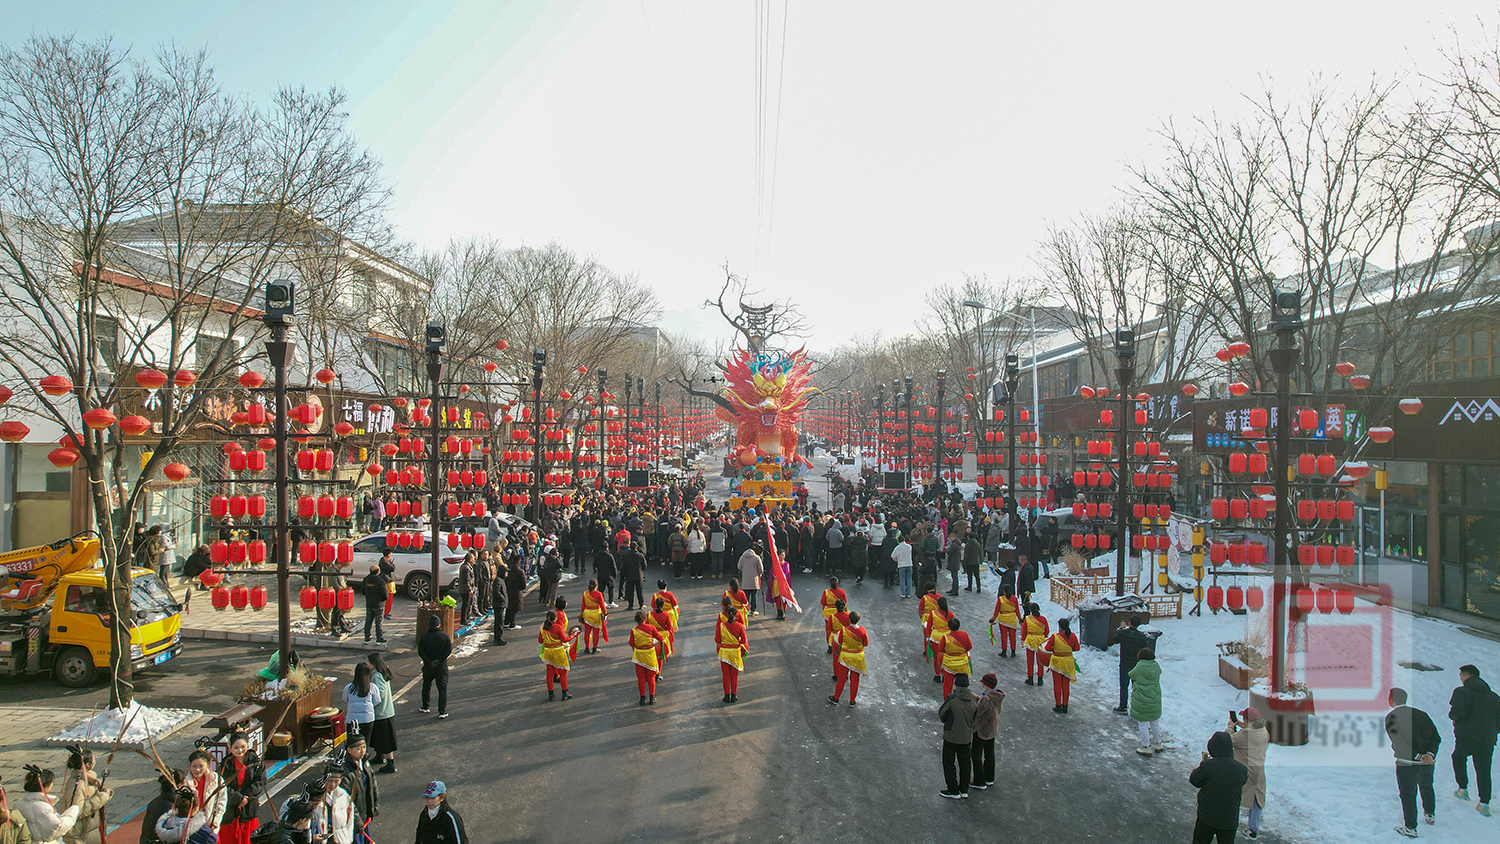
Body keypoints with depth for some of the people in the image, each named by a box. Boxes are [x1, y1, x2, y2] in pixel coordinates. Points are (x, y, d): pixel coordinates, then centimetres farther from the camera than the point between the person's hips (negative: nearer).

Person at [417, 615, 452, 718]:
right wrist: (440, 660, -12)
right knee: (442, 688, 1)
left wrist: (429, 662, -12)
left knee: (426, 686, 22)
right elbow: (449, 650, -11)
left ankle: (425, 707, 32)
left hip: (428, 667, 1)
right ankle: (442, 712, -6)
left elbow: (420, 652, -9)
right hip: (442, 667, -1)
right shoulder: (444, 636, -5)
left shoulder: (424, 637, -3)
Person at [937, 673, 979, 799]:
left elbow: (941, 715, -10)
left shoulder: (951, 699, -21)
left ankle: (953, 791, 15)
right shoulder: (973, 700, -7)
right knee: (964, 762, 19)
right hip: (967, 737, 4)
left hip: (951, 736, -4)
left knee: (949, 763, 10)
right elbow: (976, 717, 2)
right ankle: (964, 790, 26)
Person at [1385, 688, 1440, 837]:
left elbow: (1399, 742, -18)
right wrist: (1430, 753, -11)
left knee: (1408, 795, 7)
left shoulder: (1391, 717, -9)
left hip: (1407, 763, -5)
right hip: (1428, 763, 5)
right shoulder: (1421, 714, 5)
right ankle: (1430, 815, 49)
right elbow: (1436, 737, -2)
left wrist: (1417, 756, -16)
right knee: (1427, 787, 29)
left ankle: (1410, 828, 13)